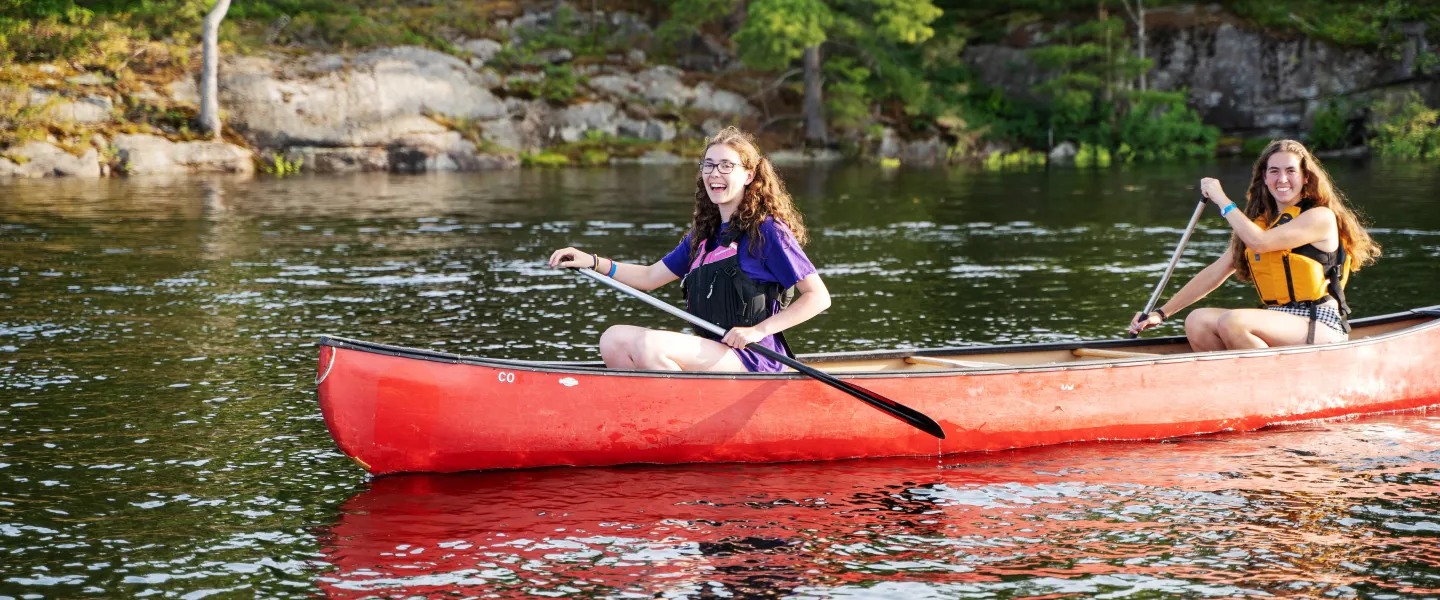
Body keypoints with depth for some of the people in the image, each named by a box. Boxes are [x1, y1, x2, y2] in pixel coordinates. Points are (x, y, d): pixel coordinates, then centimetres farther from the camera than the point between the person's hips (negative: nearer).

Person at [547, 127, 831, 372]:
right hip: (711, 353, 8)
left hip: (753, 358, -8)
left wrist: (758, 330, -17)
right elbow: (650, 277, 24)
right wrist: (594, 262, 10)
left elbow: (819, 297, -9)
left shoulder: (767, 230, -6)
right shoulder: (704, 234, 18)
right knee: (613, 339, -6)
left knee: (648, 344, -26)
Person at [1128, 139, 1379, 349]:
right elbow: (1215, 273, 14)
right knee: (1197, 321, -13)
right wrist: (1162, 312, 7)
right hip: (1278, 322, 7)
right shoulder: (1261, 221, 16)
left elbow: (1259, 242, -21)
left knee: (1233, 321, -30)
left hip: (1321, 327, -7)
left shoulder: (1320, 217, -7)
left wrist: (1221, 199, -8)